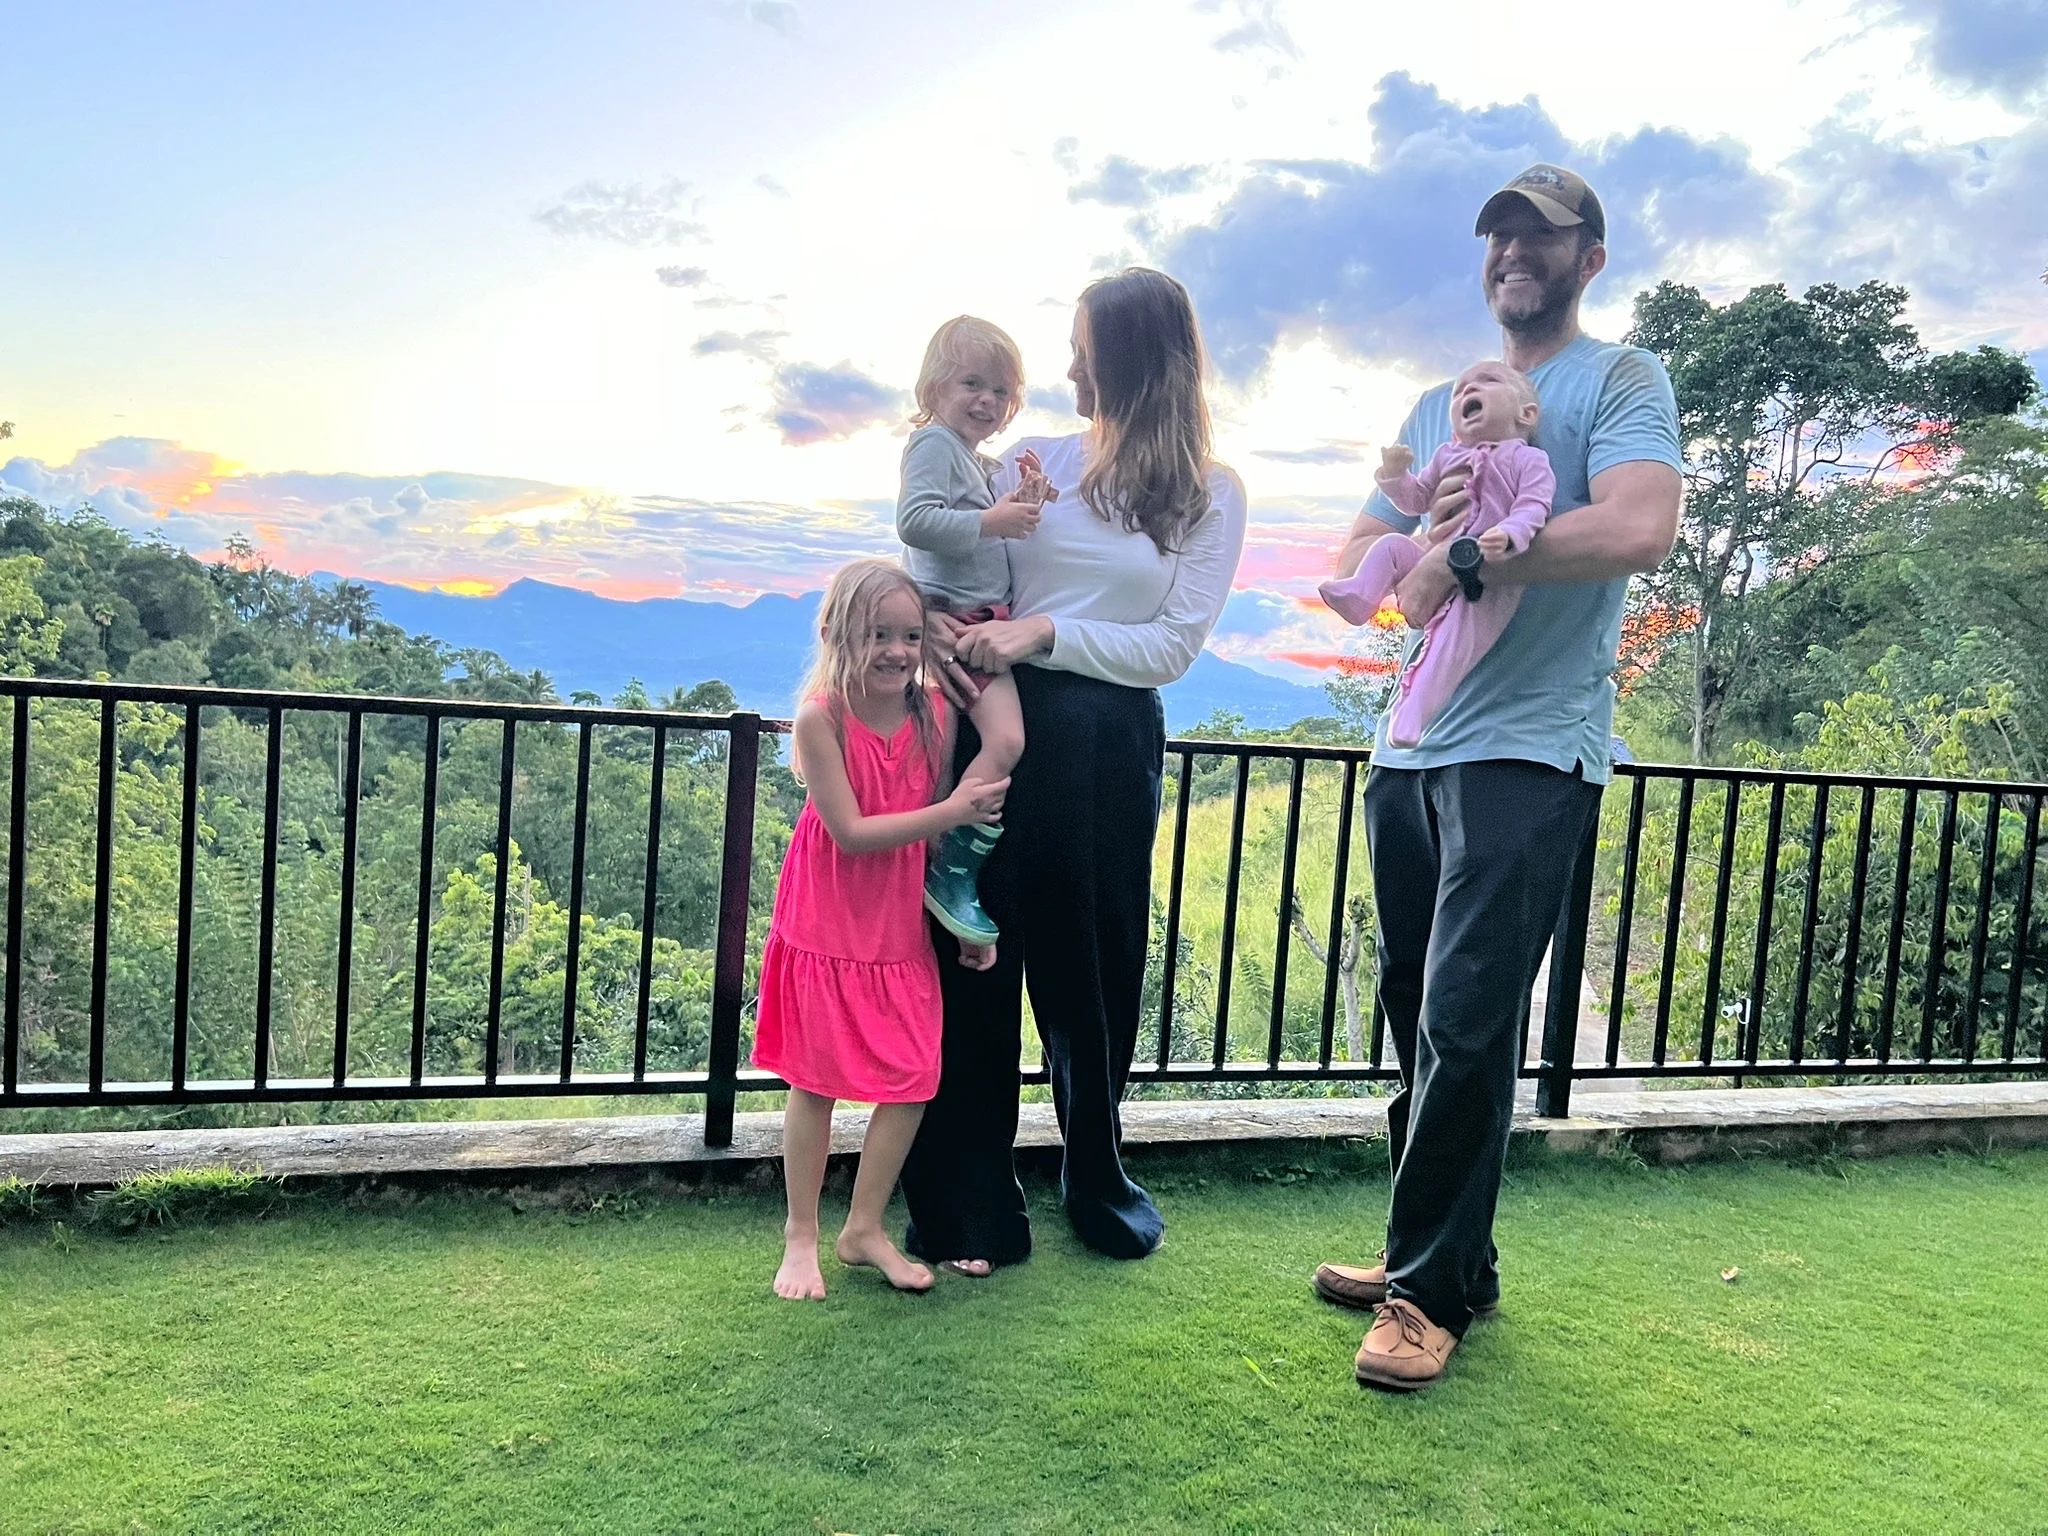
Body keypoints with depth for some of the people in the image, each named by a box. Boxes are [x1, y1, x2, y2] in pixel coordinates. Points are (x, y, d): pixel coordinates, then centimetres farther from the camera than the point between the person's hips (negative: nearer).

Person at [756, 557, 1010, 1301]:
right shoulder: (821, 716, -17)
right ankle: (801, 1237, 21)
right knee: (816, 1081, 5)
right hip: (828, 924, -4)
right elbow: (850, 832, -20)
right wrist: (951, 811, -23)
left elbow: (947, 832, 6)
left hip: (903, 927, 4)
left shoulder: (934, 715, -3)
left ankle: (865, 1228, 23)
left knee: (913, 1081, 5)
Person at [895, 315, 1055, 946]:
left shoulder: (980, 462, 22)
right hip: (957, 620, -10)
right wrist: (991, 521, -23)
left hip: (985, 620, 10)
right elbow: (915, 520, -21)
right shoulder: (935, 442, -7)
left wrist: (1020, 507, 8)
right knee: (1006, 739, -21)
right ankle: (949, 870, -15)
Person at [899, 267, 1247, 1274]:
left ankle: (1097, 1176, 34)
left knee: (1092, 964, 11)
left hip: (1107, 744, -1)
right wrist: (943, 627, -16)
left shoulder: (1209, 496, 3)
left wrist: (1046, 633, -16)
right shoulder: (1033, 462, 9)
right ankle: (970, 1207, 14)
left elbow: (1173, 645, -5)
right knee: (975, 957, 1)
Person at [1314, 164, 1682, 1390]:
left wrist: (1462, 556, -14)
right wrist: (1407, 536, -7)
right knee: (1418, 1017, 11)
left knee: (1466, 1025, -8)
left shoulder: (1622, 380, 1)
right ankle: (1442, 1259, 24)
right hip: (1411, 749, 7)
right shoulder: (1438, 406, 20)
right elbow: (1352, 568, 15)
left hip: (1529, 751, -7)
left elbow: (1639, 529, -19)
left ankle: (1432, 1290, 6)